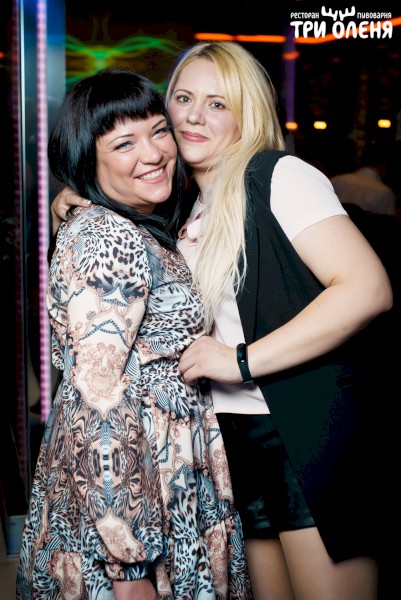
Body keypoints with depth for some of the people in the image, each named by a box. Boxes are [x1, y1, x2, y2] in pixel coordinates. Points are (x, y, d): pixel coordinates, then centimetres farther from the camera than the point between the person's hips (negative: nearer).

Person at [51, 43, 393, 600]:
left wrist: (243, 359, -19)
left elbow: (369, 287, -20)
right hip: (236, 443, 7)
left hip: (311, 432, -7)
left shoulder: (278, 175, -8)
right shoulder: (185, 209, 14)